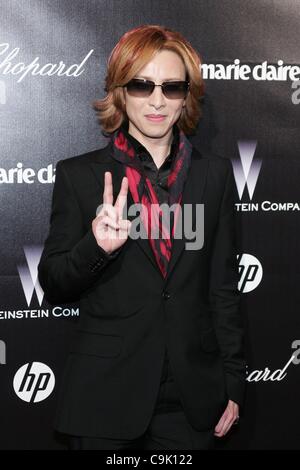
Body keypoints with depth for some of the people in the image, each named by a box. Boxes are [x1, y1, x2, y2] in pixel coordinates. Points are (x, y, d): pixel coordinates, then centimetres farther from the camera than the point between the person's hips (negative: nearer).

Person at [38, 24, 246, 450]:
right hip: (106, 397, -2)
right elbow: (52, 287, -2)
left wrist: (234, 382, 6)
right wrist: (97, 247, -22)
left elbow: (224, 284, 7)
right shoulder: (79, 175, -2)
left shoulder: (214, 173, 4)